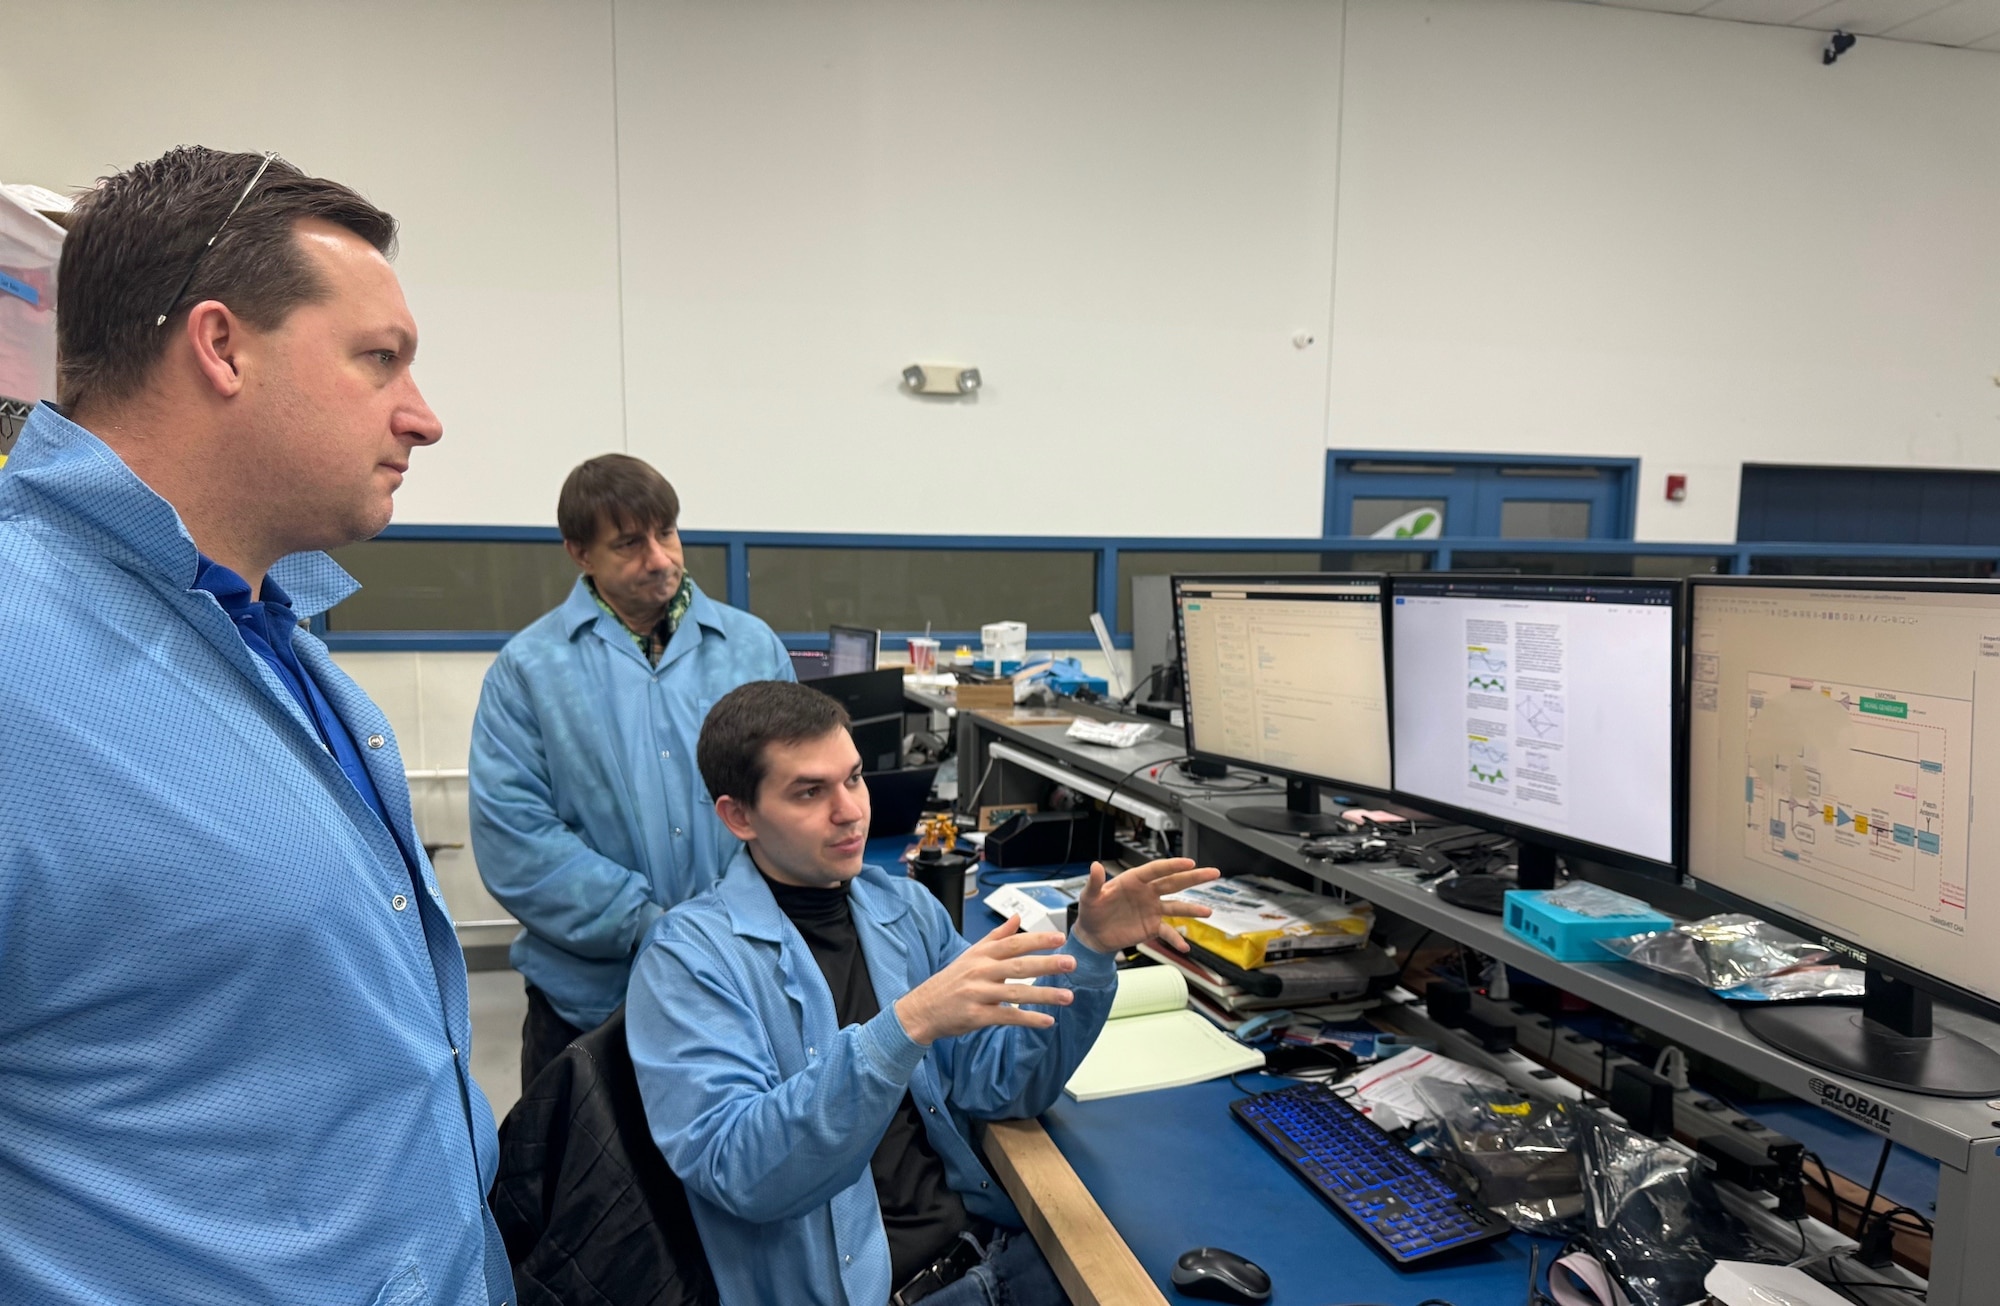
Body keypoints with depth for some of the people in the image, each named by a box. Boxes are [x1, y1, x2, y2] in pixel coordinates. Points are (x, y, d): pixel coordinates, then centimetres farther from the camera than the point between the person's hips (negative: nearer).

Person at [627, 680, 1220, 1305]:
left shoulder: (905, 907, 8)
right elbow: (736, 1170, -20)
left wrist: (1089, 950, -9)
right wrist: (907, 1025, -31)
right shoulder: (688, 956, -9)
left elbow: (1000, 1083, 5)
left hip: (988, 1248, 6)